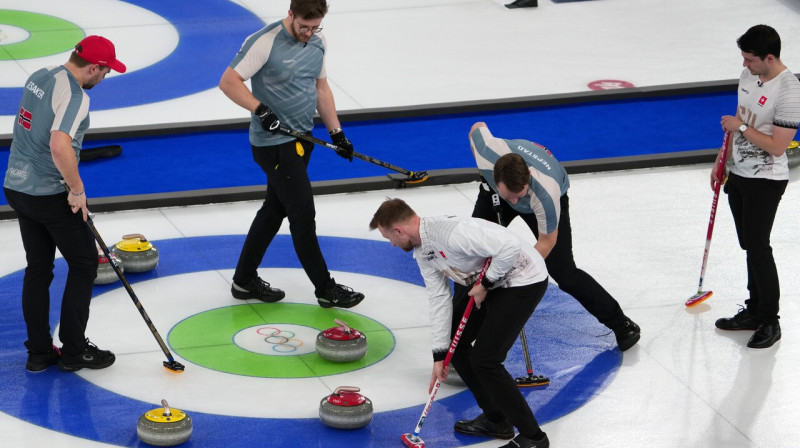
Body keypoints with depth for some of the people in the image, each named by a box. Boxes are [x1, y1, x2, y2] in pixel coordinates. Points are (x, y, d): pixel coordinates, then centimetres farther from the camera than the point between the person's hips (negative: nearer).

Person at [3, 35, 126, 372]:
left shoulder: (39, 77, 7)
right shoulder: (75, 96, -22)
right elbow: (59, 146, -37)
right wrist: (77, 189, -23)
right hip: (49, 194, -8)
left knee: (37, 269, 14)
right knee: (83, 265, 7)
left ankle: (39, 352, 18)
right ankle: (73, 351, 11)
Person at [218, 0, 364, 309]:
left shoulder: (318, 42, 7)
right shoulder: (265, 42, -18)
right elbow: (229, 81, -19)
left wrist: (336, 132, 11)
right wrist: (259, 109, -30)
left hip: (301, 140, 8)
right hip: (274, 143, -8)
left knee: (275, 209, 15)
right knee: (303, 214, -4)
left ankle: (245, 280, 27)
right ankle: (325, 289, 6)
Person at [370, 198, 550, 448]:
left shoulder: (451, 233, -30)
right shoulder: (423, 251, 3)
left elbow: (510, 246, -33)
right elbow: (439, 299, 5)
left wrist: (486, 283, -20)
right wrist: (439, 355, 1)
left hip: (523, 280, -10)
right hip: (492, 283, 10)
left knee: (484, 359, -14)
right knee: (452, 340, 14)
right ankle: (495, 419, 22)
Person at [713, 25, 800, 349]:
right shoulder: (748, 75, 2)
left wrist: (742, 127, -20)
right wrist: (721, 161, 17)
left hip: (765, 182, -8)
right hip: (739, 175, 8)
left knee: (757, 247, -8)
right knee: (750, 246, 15)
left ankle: (770, 322, 2)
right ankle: (755, 311, 25)